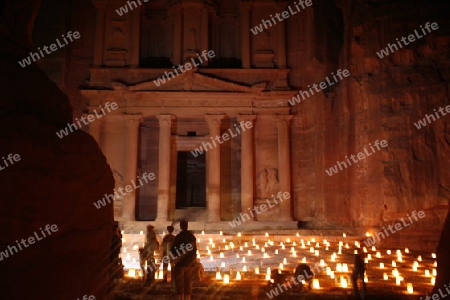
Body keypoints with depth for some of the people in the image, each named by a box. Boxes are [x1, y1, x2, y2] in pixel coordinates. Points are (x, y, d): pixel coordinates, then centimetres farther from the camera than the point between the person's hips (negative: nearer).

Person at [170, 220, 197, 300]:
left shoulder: (178, 236, -14)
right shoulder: (192, 236, 3)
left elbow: (173, 250, -12)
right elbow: (194, 250, 8)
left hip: (180, 263, -5)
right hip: (190, 263, 5)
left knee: (179, 283, 5)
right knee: (188, 283, 12)